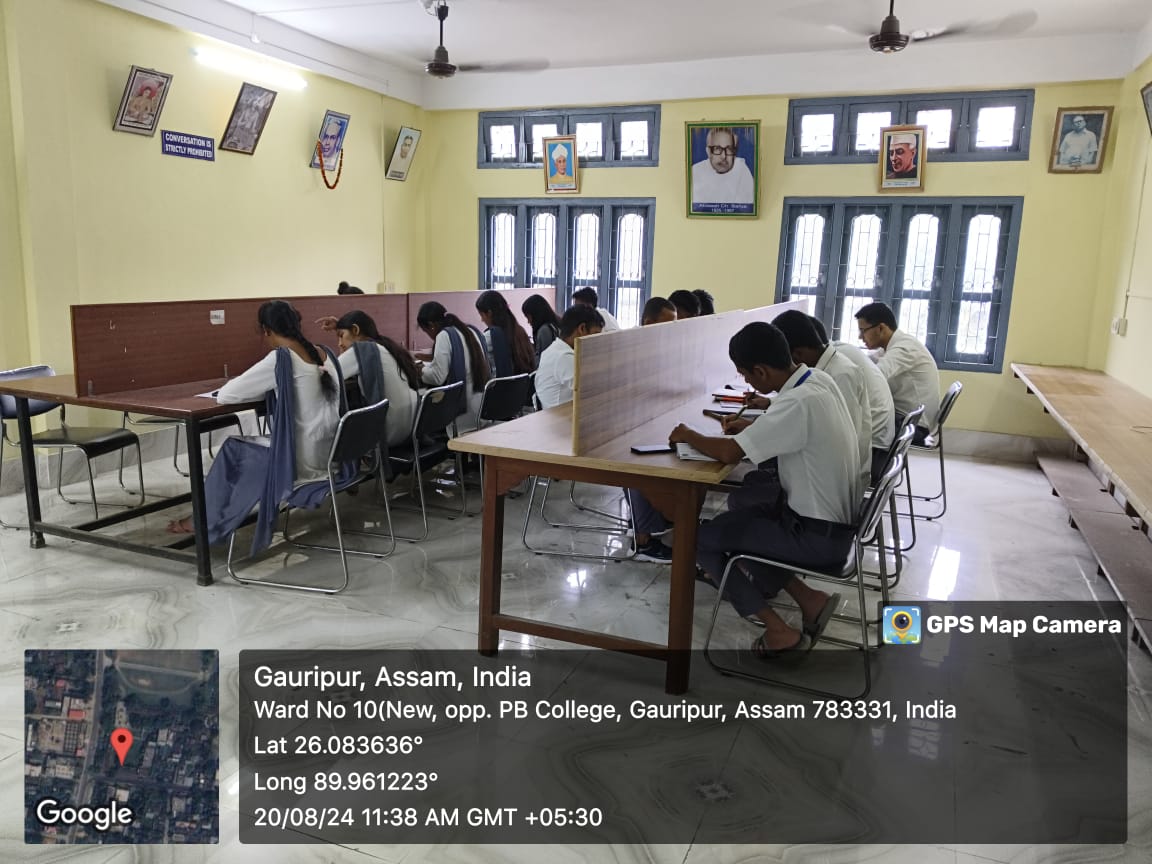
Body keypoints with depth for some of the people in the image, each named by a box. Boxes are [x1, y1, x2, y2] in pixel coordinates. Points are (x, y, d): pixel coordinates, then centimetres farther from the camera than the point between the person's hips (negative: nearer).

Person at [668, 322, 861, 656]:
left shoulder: (799, 402, -28)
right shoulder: (817, 379, -1)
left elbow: (730, 453, -25)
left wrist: (689, 435, -7)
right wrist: (754, 426, 8)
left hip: (818, 535, -9)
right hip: (835, 513, 9)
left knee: (701, 539, -2)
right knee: (743, 498, 26)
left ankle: (779, 629, 5)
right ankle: (807, 599, 17)